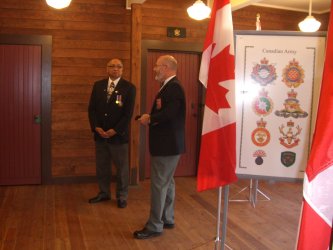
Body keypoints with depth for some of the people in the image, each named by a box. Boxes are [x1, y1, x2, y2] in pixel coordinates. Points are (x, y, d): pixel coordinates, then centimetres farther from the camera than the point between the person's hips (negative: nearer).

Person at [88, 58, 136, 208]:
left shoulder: (129, 88, -5)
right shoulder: (98, 85, 7)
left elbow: (128, 113, -10)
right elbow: (92, 108, 5)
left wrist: (115, 131, -16)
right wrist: (96, 128, -9)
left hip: (118, 135, -3)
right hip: (100, 134, 4)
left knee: (122, 168, 6)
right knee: (101, 167, 12)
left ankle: (121, 197, 21)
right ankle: (104, 193, 28)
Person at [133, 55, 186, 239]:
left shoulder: (174, 87, -18)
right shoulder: (169, 86, 15)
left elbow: (169, 113, -29)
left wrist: (149, 119, -15)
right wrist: (150, 117, -5)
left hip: (167, 144, -11)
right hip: (167, 142, 11)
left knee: (158, 184, -4)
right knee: (166, 183, 17)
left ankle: (154, 226, 5)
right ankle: (167, 219, 29)